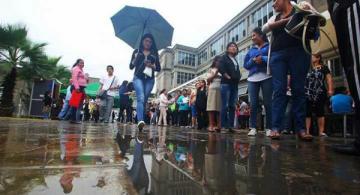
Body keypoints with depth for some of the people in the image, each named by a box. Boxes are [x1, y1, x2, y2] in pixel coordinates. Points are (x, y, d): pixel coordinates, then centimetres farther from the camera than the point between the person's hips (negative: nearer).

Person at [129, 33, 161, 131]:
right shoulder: (137, 51, 12)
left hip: (150, 79, 2)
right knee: (140, 98, -22)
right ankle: (140, 121, -34)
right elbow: (131, 66, 8)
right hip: (138, 78, -2)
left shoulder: (154, 53, 15)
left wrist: (151, 66, -8)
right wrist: (135, 58, -10)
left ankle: (140, 121, 11)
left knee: (144, 101, 3)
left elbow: (158, 68, 12)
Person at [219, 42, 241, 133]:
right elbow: (221, 68, -9)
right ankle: (224, 126, -9)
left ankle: (230, 126, 5)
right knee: (225, 105, -11)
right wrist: (227, 76, -12)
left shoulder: (235, 60, 26)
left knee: (232, 106, 2)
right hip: (226, 83, -7)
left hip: (234, 85, 7)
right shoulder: (224, 57, 7)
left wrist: (238, 77, 7)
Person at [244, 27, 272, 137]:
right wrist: (253, 60, -4)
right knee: (253, 104, -3)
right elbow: (246, 65, 14)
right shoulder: (251, 50, 24)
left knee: (267, 103, -2)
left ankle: (269, 128, 5)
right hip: (252, 79, 3)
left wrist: (263, 59, -12)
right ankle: (253, 128, 1)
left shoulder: (269, 46, 11)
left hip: (266, 77, -3)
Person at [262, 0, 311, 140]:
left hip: (298, 52, -2)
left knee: (298, 90, -6)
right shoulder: (275, 18, 25)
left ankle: (301, 128, -4)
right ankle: (275, 127, -12)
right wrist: (285, 21, -7)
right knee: (279, 90, -9)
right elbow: (265, 29, 6)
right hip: (277, 54, 2)